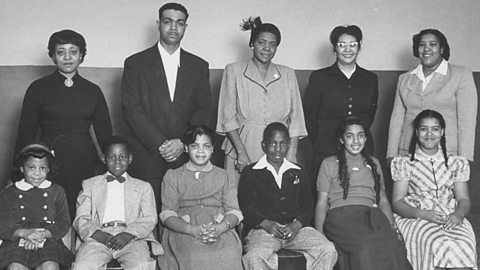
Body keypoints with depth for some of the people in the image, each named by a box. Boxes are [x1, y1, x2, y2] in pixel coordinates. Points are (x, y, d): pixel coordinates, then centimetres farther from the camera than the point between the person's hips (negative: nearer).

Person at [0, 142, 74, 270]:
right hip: (15, 242, 0)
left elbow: (64, 224, 9)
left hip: (48, 241, 0)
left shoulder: (57, 191, 15)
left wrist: (42, 234, -10)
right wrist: (24, 232, -14)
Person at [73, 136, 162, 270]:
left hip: (132, 238, 0)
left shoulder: (143, 187, 23)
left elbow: (149, 219, 10)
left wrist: (128, 235, -10)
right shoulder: (89, 185, 24)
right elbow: (81, 219, 13)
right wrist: (99, 235, -9)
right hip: (98, 238, 1)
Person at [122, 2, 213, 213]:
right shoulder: (135, 63, 5)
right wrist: (160, 145, -12)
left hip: (185, 158, 2)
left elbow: (204, 111, 6)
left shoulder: (199, 66, 12)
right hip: (146, 160, -1)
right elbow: (132, 111, -3)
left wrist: (183, 143, -9)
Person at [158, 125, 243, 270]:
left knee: (230, 255, -29)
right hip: (183, 230, -1)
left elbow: (233, 211, 10)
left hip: (221, 231, 1)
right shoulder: (173, 176, 18)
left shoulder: (225, 177, 22)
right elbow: (167, 215, 6)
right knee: (195, 256, -32)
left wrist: (220, 228, -13)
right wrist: (192, 230, -13)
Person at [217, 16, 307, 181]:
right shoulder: (234, 71, 6)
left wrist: (291, 155, -6)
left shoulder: (287, 74, 12)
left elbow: (295, 118, 6)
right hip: (241, 145, -1)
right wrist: (241, 152, -11)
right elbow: (227, 117, 0)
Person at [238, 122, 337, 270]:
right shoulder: (251, 173, 12)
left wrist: (296, 225, -7)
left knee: (328, 250, -24)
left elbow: (307, 206, 14)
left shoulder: (299, 173, 22)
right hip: (262, 230, -3)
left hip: (296, 228, 3)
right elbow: (245, 208, 4)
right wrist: (266, 224, -13)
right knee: (255, 257, -37)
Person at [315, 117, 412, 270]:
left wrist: (392, 227, 7)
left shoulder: (374, 163, 28)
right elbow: (321, 204, 11)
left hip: (372, 215, 3)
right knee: (365, 247, -37)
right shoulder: (329, 164, 17)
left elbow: (383, 200, 26)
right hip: (341, 215, -3)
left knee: (393, 247, -34)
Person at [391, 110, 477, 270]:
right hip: (415, 219, -2)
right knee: (439, 246, -35)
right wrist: (422, 213, -16)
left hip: (451, 219, 2)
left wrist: (458, 214, -12)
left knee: (463, 246, -33)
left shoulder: (456, 163, 18)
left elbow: (464, 199, 12)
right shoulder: (405, 164, 10)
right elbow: (397, 202, 3)